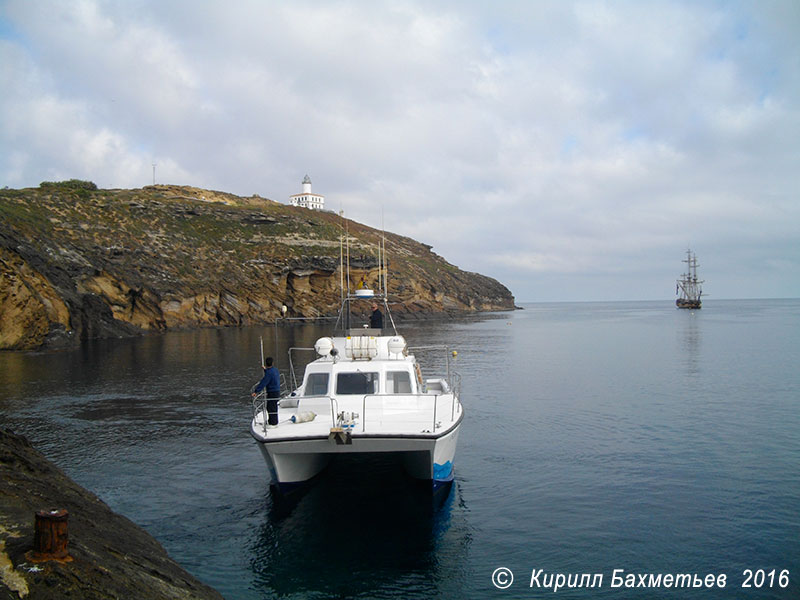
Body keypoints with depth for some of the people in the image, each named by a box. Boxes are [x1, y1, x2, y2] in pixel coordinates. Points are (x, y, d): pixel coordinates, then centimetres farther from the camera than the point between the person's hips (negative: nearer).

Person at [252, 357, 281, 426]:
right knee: (269, 407, 18)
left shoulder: (269, 373, -20)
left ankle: (274, 423, 4)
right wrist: (265, 370, 44)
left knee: (272, 408, -2)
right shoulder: (275, 370, 8)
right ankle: (271, 421, 27)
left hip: (272, 393, -9)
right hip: (277, 391, 9)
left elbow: (263, 383, -20)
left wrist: (256, 391, -17)